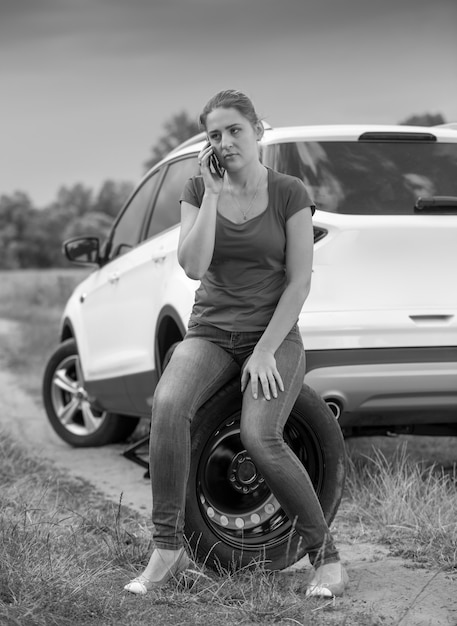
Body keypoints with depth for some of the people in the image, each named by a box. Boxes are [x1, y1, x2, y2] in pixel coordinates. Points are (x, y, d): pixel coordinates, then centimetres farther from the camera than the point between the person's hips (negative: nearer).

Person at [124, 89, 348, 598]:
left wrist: (265, 350, -14)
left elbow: (299, 281, -6)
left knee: (259, 436, -29)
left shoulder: (289, 194, -3)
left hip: (272, 333, -2)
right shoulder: (198, 191, 5)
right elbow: (192, 266, -10)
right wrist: (212, 193, -12)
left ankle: (325, 555, -11)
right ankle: (167, 550, -22)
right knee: (167, 405, -30)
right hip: (211, 332, 3)